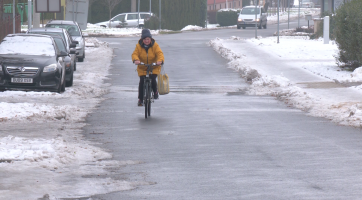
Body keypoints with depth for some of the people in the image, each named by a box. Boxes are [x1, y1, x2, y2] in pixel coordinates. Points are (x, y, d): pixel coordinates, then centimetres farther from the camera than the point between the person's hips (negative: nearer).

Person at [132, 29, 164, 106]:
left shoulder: (155, 45, -8)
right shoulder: (139, 46, -7)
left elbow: (159, 53, -19)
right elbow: (135, 54, -15)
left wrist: (160, 60, -41)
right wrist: (136, 60, -39)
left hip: (154, 67, -1)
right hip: (142, 67, 1)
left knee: (153, 79, -21)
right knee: (142, 81, -13)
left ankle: (155, 91, 12)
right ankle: (140, 99, -2)